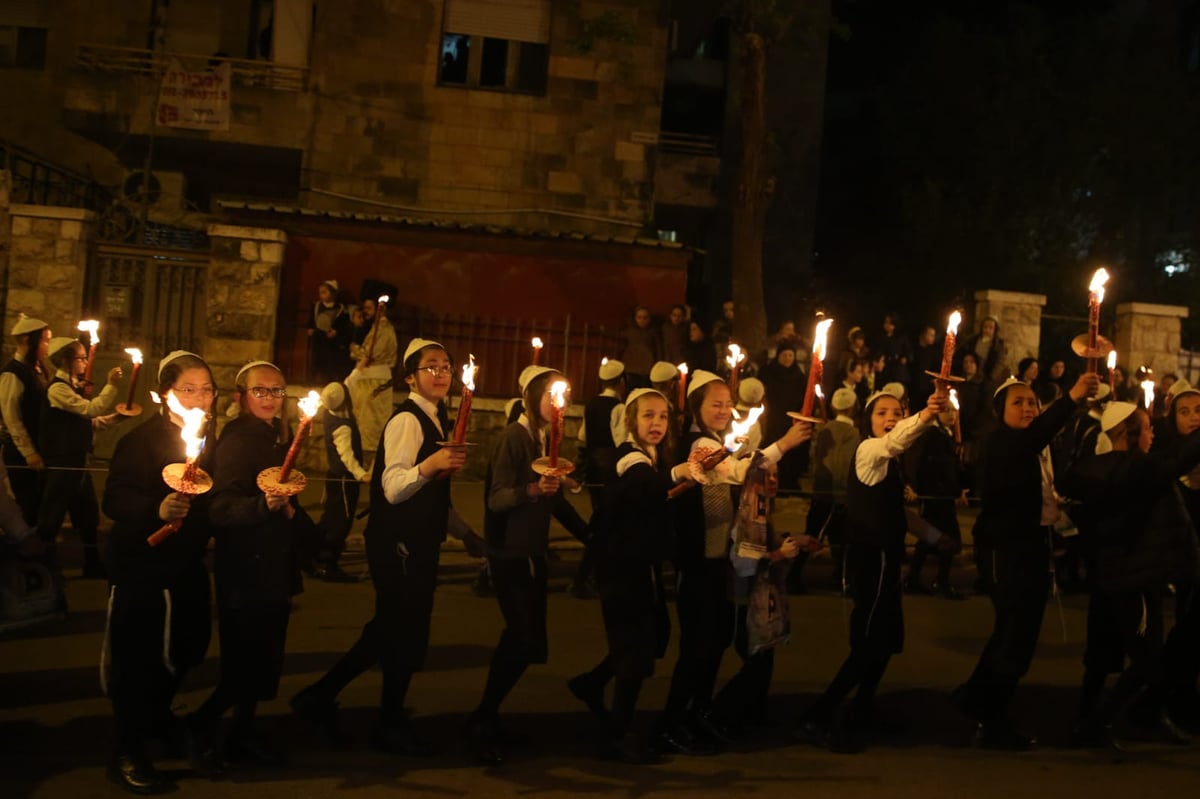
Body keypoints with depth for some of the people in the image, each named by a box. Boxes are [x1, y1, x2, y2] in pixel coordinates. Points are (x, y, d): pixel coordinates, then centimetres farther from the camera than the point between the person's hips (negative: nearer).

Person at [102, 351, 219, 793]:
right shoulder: (141, 439, -16)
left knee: (182, 649, 15)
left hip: (187, 566, 7)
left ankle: (158, 718, 41)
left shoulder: (211, 438, 6)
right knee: (137, 656, -3)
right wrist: (156, 509, -42)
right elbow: (115, 500, -27)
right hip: (140, 566, -7)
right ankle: (128, 753, 10)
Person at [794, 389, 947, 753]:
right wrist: (924, 416, -57)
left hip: (882, 556, 10)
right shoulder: (869, 450, -14)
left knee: (885, 637, 16)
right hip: (872, 557, -10)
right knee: (870, 642, -12)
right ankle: (814, 720, -13)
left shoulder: (888, 460, 16)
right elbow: (894, 440, -39)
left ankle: (862, 714, 30)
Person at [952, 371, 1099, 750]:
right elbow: (1032, 437, -36)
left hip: (1035, 545, 9)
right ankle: (992, 722, 5)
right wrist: (1071, 398, -47)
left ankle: (976, 696, 37)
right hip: (1011, 547, -9)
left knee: (1014, 629, 20)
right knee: (1017, 632, -6)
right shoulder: (1000, 443, -14)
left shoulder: (1038, 449, 14)